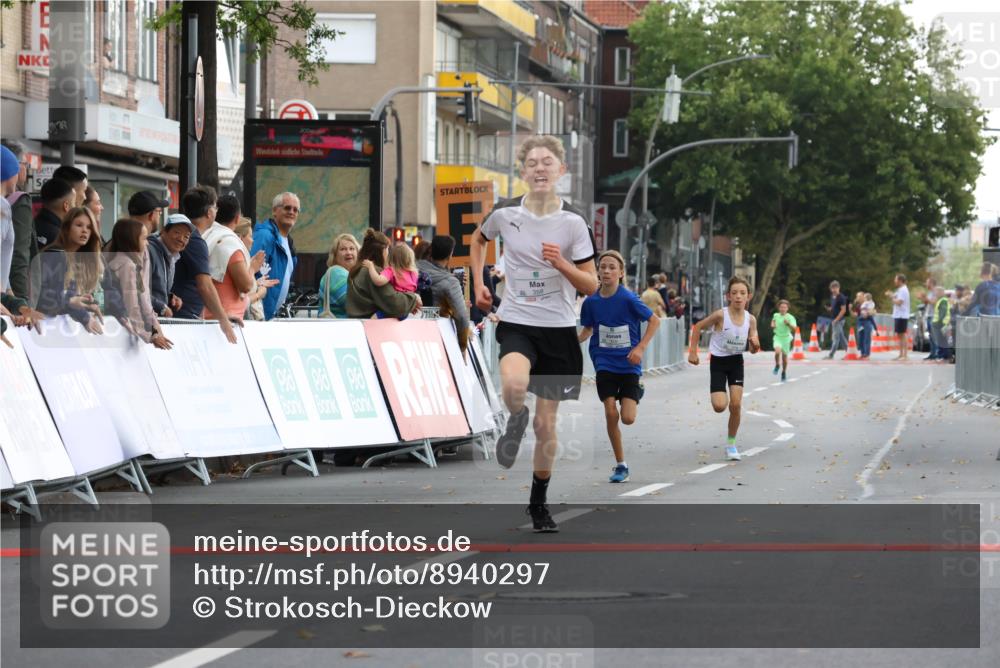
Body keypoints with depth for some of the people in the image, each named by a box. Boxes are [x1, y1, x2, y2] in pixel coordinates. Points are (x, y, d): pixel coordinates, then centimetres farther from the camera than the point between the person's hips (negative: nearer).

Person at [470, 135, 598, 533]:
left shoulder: (573, 223, -6)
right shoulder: (505, 213, -3)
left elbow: (591, 286, -3)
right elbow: (479, 239, 21)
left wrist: (561, 263, -20)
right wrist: (478, 283, 12)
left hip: (558, 328, 1)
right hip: (516, 323, -1)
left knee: (546, 425, 7)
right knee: (514, 385, -34)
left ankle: (539, 503, 25)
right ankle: (516, 421, 2)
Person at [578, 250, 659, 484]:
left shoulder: (628, 299, -14)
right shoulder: (591, 301, -2)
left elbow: (654, 320, -6)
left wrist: (640, 348, -14)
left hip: (629, 365, -2)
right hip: (605, 364, 2)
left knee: (627, 418, -10)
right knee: (611, 414, -8)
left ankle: (636, 396, 27)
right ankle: (620, 465, 5)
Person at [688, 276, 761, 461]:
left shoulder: (750, 319, -8)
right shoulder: (721, 315, -19)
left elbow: (752, 350, 1)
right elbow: (698, 327, -6)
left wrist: (755, 345, -23)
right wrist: (693, 352, -9)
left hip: (736, 362, 3)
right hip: (718, 362, -3)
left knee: (736, 405, -6)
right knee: (719, 406, -14)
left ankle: (731, 444, 12)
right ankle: (722, 397, 26)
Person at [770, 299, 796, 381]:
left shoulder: (790, 317, -10)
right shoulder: (776, 315, 2)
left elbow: (794, 328, -20)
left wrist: (788, 324, -36)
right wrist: (772, 325, 5)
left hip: (786, 338, -1)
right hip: (777, 337, 1)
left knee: (784, 356, 8)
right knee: (777, 351, -25)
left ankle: (784, 373, 28)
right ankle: (777, 366, 3)